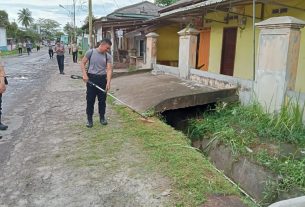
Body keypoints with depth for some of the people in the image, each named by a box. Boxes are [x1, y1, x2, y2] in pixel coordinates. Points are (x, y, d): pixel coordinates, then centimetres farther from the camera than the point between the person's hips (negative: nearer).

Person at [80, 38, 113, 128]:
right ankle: (89, 118, 15)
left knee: (102, 100, 9)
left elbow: (109, 69, -7)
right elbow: (82, 63, 2)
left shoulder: (108, 56, 1)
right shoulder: (90, 52, -4)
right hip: (91, 78, -2)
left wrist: (108, 82, -18)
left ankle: (102, 117, 25)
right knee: (90, 100, 3)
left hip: (102, 79, 2)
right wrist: (84, 75, -10)